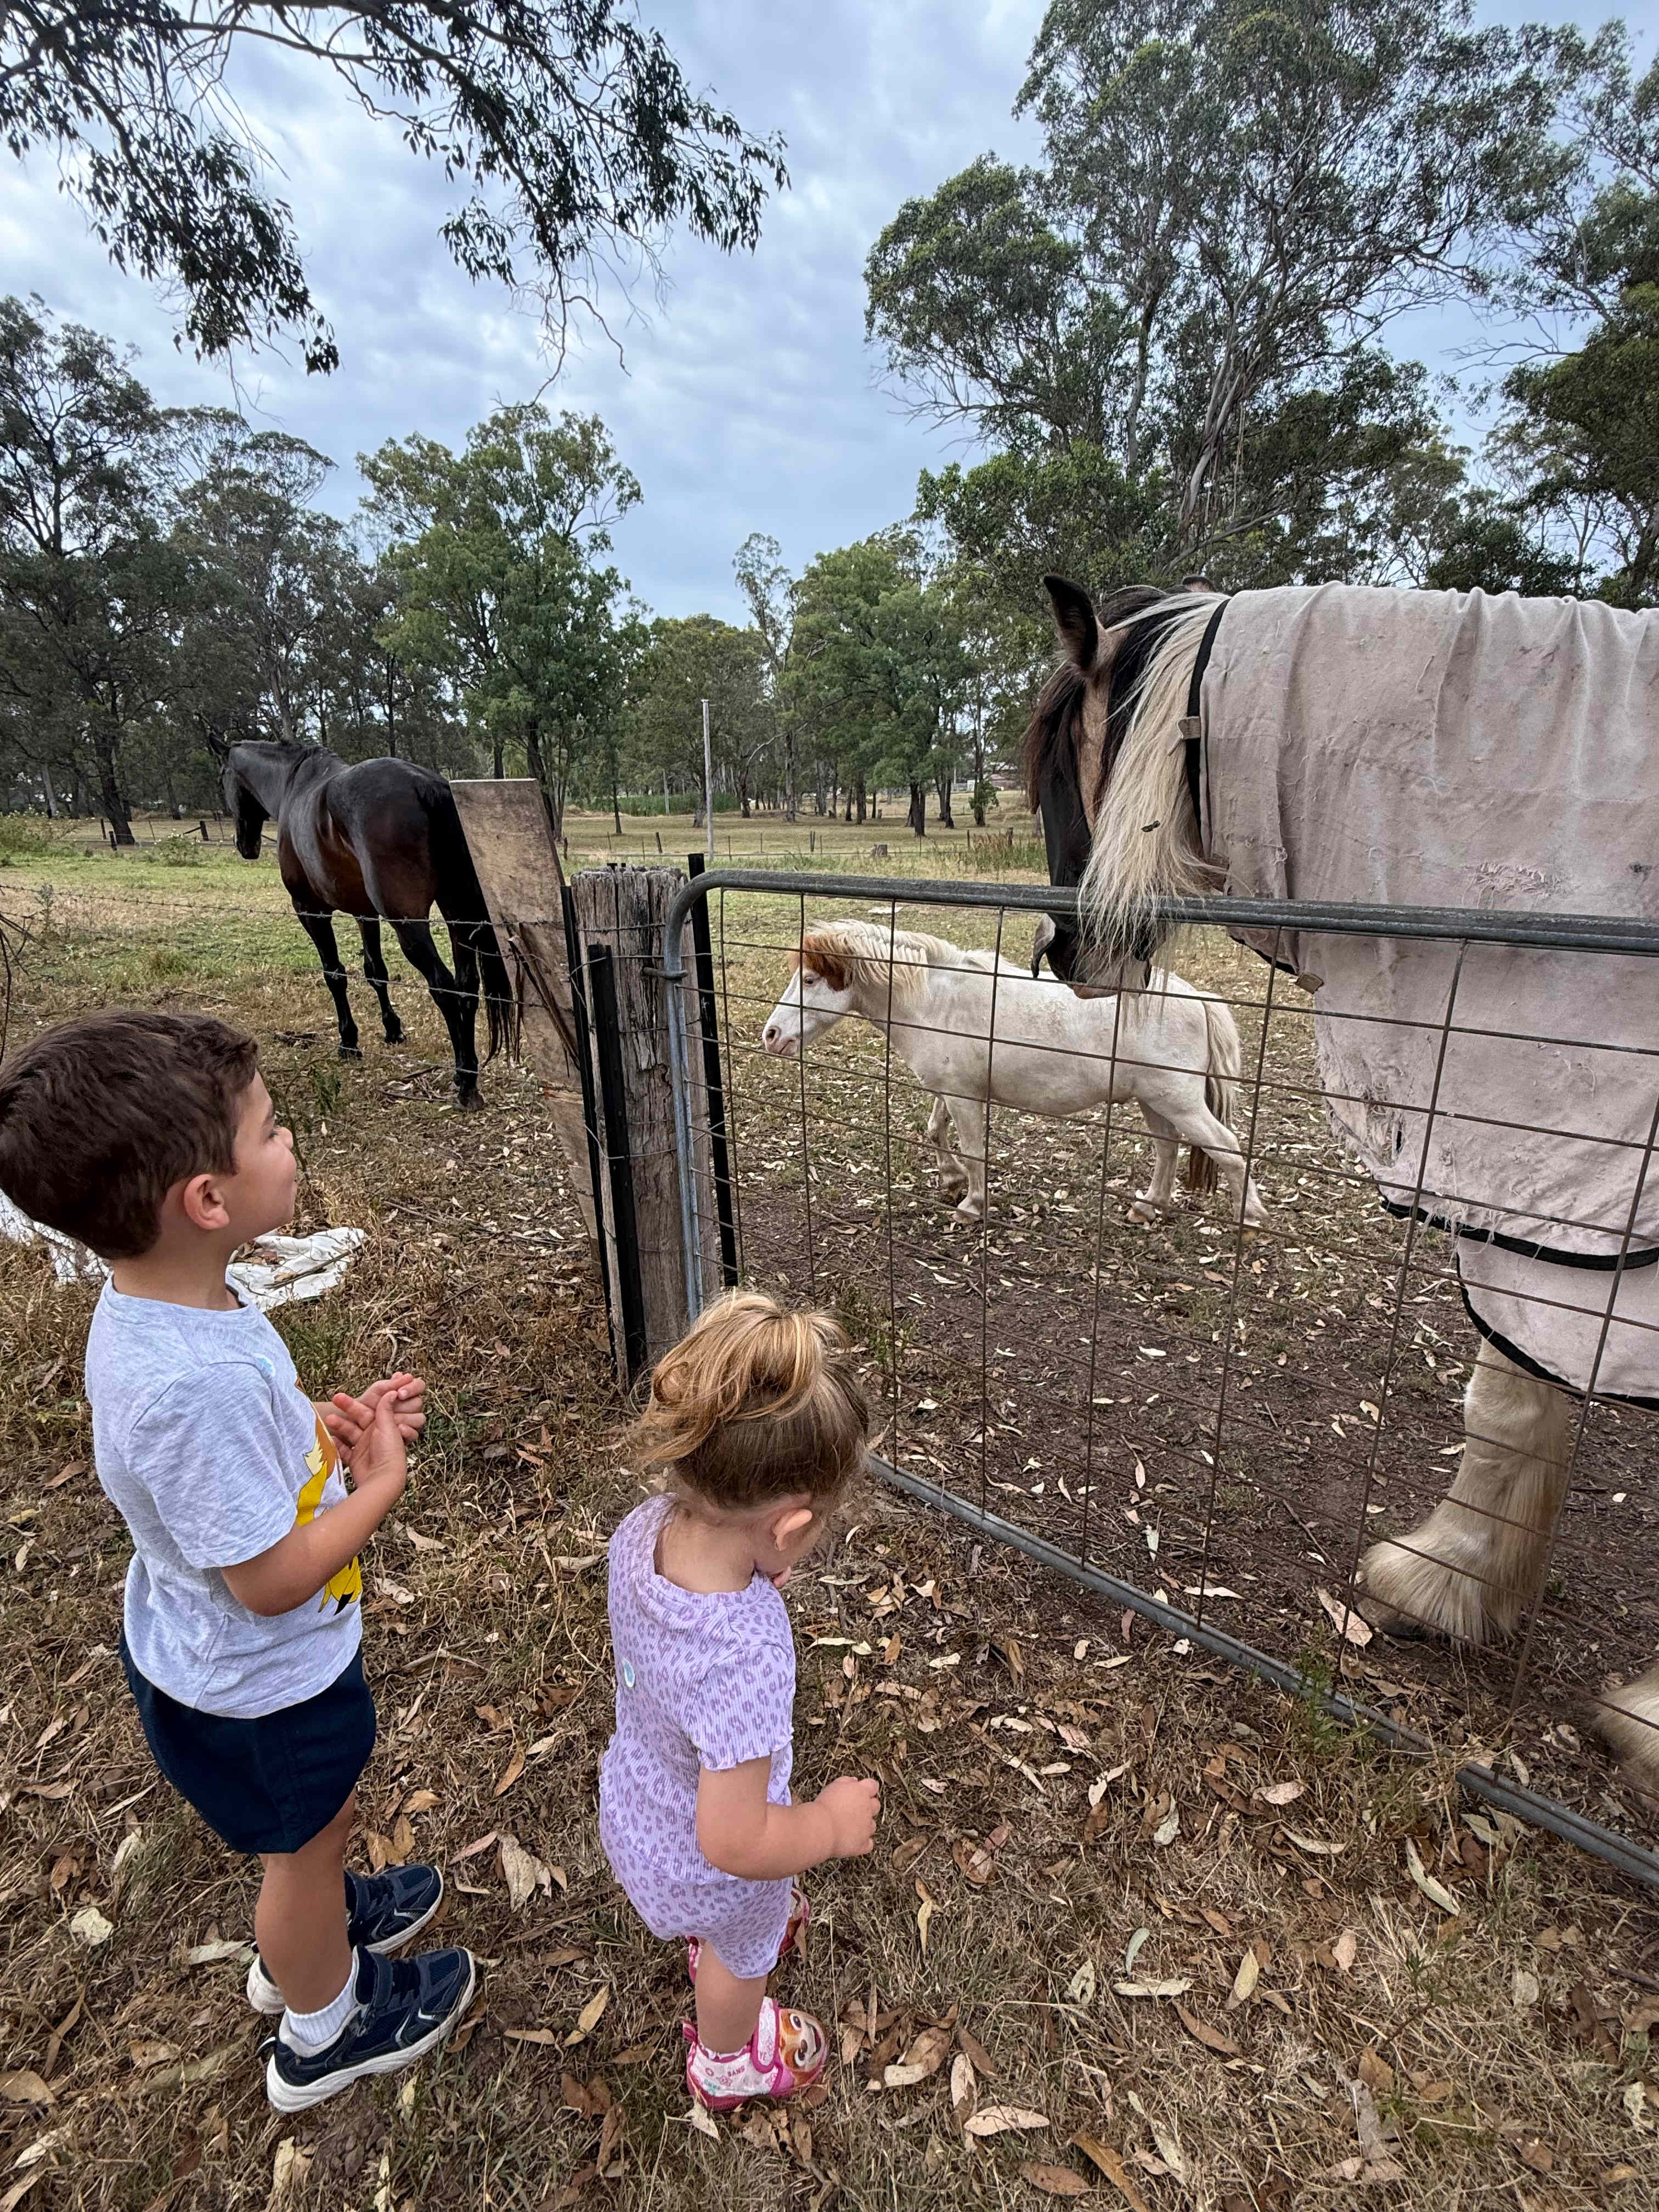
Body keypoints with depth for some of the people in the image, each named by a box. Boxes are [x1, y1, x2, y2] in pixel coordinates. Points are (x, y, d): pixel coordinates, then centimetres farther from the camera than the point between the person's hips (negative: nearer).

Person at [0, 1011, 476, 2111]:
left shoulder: (163, 1300, -14)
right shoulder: (192, 1386, -43)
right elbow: (270, 1578, -32)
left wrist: (334, 1422, -9)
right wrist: (382, 1479, -20)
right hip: (259, 1687, -8)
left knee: (320, 1819, 35)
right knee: (306, 1844, 24)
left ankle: (307, 1937, 64)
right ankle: (326, 2027, 54)